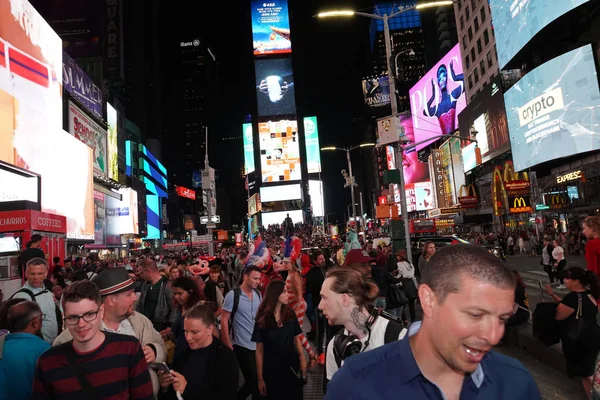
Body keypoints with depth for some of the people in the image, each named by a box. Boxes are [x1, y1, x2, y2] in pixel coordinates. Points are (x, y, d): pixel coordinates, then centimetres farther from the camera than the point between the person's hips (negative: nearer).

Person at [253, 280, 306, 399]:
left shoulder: (290, 314, -3)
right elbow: (259, 350, -7)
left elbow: (296, 339, 5)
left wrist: (302, 358, -10)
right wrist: (260, 378, -7)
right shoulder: (262, 319, -10)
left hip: (292, 366, 2)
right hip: (271, 368, -2)